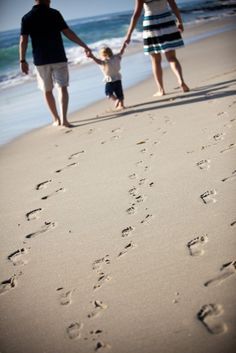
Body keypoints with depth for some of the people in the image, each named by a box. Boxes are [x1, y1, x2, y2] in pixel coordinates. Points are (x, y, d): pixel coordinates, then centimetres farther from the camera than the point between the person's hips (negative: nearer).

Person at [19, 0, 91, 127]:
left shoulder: (26, 18, 2)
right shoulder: (54, 14, -2)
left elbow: (23, 41, -3)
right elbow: (68, 33, -4)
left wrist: (22, 61, 1)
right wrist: (84, 45, 3)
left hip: (40, 61, 2)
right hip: (59, 58, -2)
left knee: (47, 91, 13)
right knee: (62, 88, -2)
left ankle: (56, 119, 21)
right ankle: (63, 119, -16)